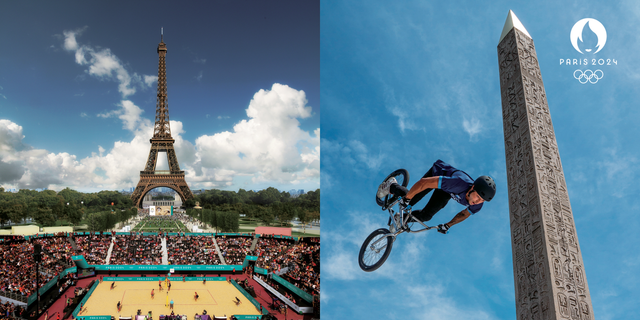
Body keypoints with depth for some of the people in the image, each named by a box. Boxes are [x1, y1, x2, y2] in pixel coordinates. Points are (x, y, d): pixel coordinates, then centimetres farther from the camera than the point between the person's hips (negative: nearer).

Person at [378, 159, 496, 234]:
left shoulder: (477, 205, -29)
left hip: (446, 192, 4)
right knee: (409, 202, -7)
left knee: (425, 216, -3)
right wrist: (407, 198, -38)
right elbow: (424, 182, -45)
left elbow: (465, 213, -3)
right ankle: (391, 186, 24)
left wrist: (448, 225, -4)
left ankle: (402, 218, 25)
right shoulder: (459, 184, -49)